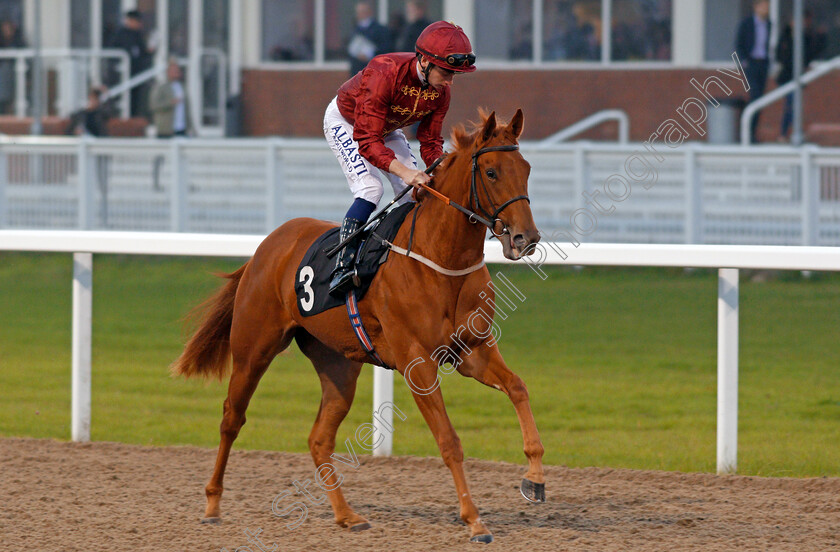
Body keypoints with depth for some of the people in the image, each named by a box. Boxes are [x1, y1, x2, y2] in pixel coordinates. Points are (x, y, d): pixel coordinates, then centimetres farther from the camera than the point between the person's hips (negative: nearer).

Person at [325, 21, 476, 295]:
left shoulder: (440, 90, -20)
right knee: (370, 189, -25)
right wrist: (403, 170, -55)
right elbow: (367, 141, -43)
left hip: (386, 129, 7)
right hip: (345, 122, -7)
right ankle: (342, 268, -28)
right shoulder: (384, 75, -41)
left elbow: (430, 142, -10)